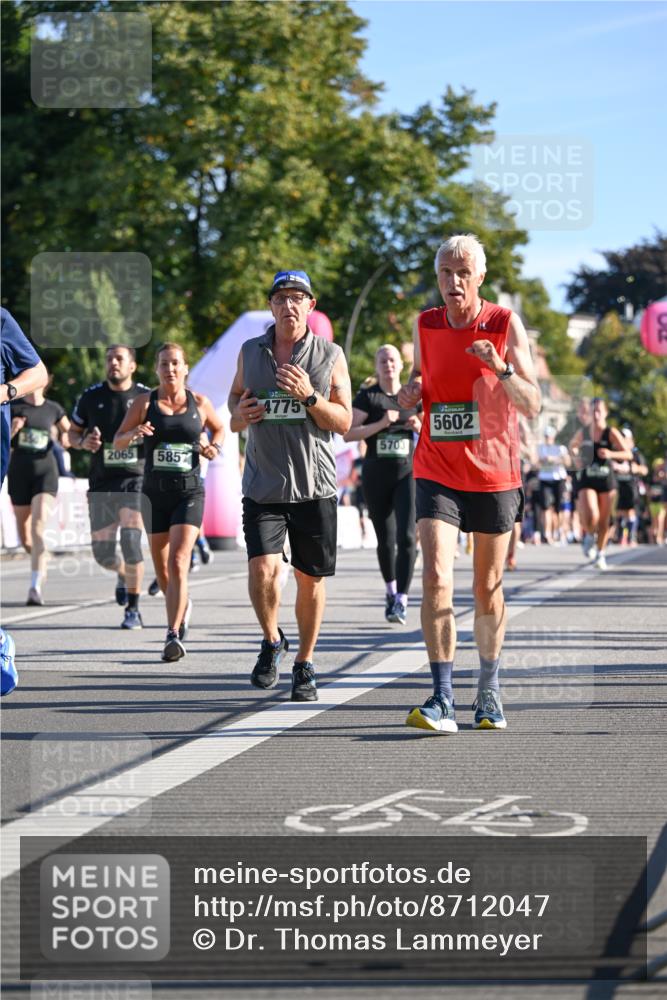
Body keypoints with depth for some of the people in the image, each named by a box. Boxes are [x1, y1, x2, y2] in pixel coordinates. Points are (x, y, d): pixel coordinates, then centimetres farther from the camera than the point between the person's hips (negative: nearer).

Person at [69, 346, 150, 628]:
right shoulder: (91, 397, 6)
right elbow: (72, 433, 16)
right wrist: (83, 442, -7)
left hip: (136, 479, -3)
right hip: (102, 482, 3)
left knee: (130, 538, -20)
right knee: (102, 551, 2)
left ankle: (133, 610, -9)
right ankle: (122, 573, 40)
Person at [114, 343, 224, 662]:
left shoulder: (200, 403, 2)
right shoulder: (144, 402, 1)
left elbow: (219, 428, 21)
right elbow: (117, 441, 5)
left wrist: (213, 447, -1)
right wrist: (134, 434, -18)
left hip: (190, 492, -2)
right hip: (155, 492, 2)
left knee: (178, 562, -18)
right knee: (162, 570, 11)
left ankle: (174, 635, -20)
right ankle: (182, 606, 43)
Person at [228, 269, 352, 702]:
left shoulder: (330, 356, 2)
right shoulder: (250, 352, 9)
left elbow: (344, 422, 0)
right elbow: (235, 400, 21)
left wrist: (309, 397, -16)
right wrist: (240, 415, -2)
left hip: (315, 487, -1)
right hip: (263, 484, 1)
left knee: (310, 578, 5)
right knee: (262, 570, -15)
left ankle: (305, 663, 22)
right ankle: (271, 641, 12)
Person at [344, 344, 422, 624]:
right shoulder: (367, 397, 2)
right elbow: (348, 433, -8)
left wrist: (419, 426, -6)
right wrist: (381, 423, -19)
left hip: (407, 472, 0)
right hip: (376, 475, 0)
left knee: (407, 536, -15)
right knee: (385, 539, 9)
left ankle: (401, 601, -17)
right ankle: (390, 589, 32)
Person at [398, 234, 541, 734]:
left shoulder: (506, 324, -6)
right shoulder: (426, 325, 2)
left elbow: (533, 406, -7)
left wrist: (502, 369, -25)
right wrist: (410, 392, -4)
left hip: (494, 475, -1)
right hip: (438, 473, 1)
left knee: (488, 590, 10)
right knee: (436, 579, -16)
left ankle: (490, 690, 28)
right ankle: (443, 701, -18)